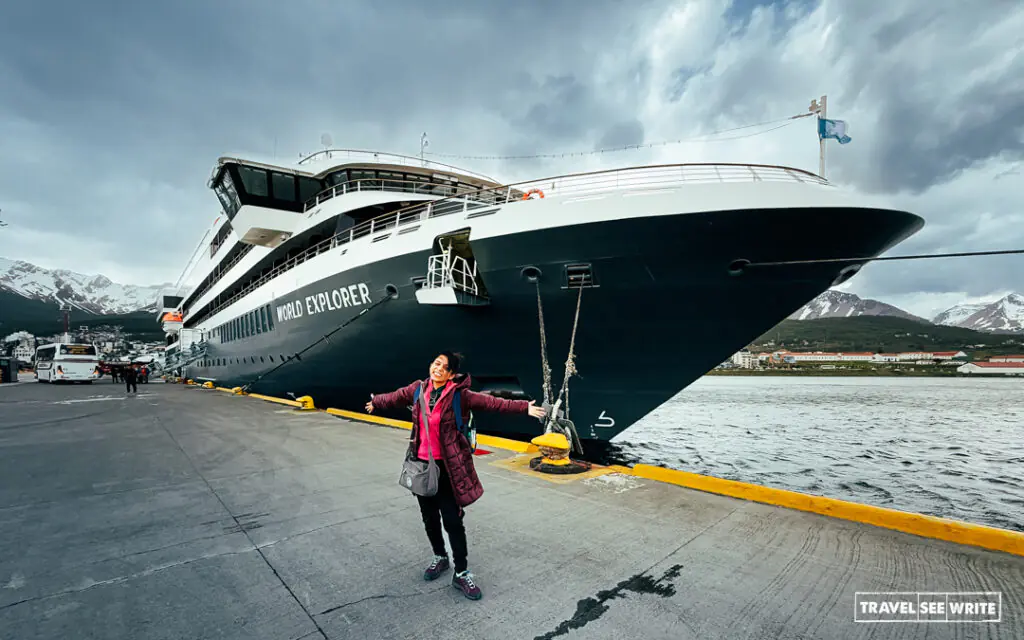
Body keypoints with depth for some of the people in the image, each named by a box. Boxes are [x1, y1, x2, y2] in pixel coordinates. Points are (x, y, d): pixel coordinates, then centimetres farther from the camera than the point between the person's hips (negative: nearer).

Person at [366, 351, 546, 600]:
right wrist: (376, 403, 35)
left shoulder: (459, 394, -16)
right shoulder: (418, 389, -2)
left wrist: (523, 407, -31)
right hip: (421, 464, 5)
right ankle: (440, 558, 42)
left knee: (453, 520, -1)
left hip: (447, 467, -4)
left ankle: (461, 573, 17)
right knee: (429, 517, 19)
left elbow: (492, 402, -22)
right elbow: (395, 397, 17)